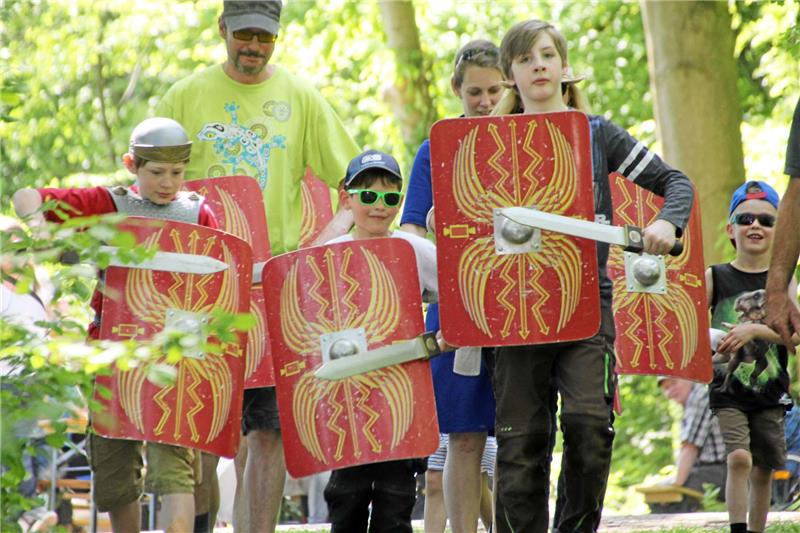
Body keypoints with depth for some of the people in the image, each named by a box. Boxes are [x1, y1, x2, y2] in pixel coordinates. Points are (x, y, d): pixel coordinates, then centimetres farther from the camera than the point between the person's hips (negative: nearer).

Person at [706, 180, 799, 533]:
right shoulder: (715, 278, 1)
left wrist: (755, 330, -23)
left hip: (770, 391, 2)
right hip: (728, 388, -2)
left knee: (763, 470, 8)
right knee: (739, 459, -19)